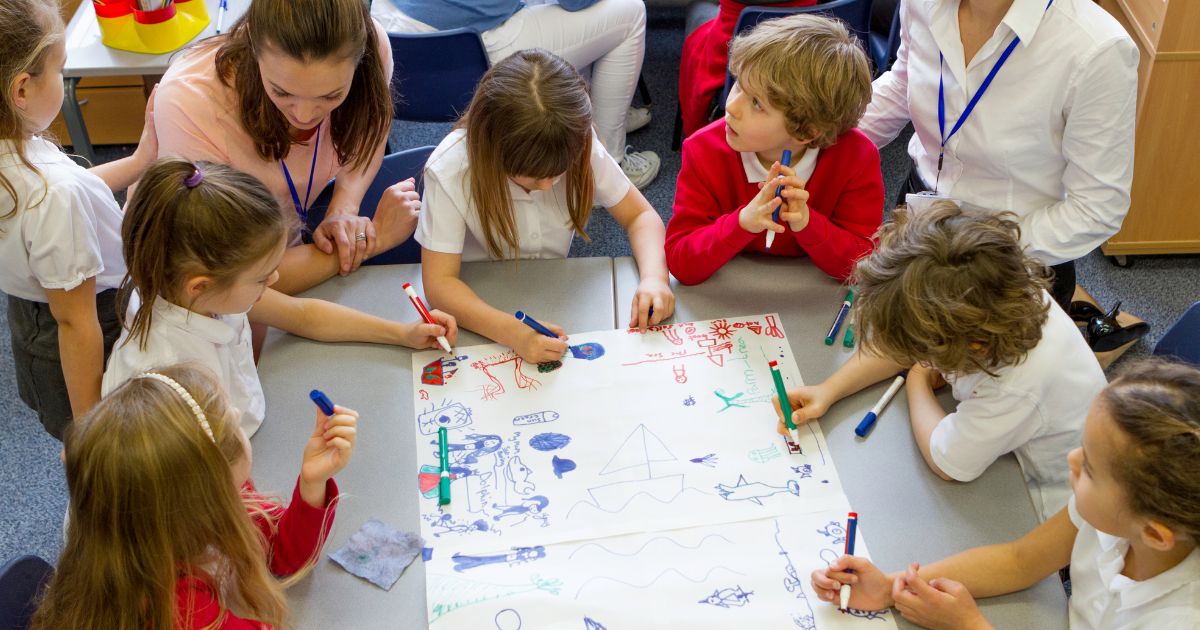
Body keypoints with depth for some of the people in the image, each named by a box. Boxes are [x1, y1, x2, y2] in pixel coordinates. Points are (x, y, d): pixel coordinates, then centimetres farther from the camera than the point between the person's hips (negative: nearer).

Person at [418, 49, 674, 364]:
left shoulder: (578, 147, -18)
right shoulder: (449, 170, -26)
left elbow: (640, 215, -7)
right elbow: (439, 282, -28)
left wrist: (653, 278, -28)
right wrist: (514, 332, -44)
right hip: (479, 306, -3)